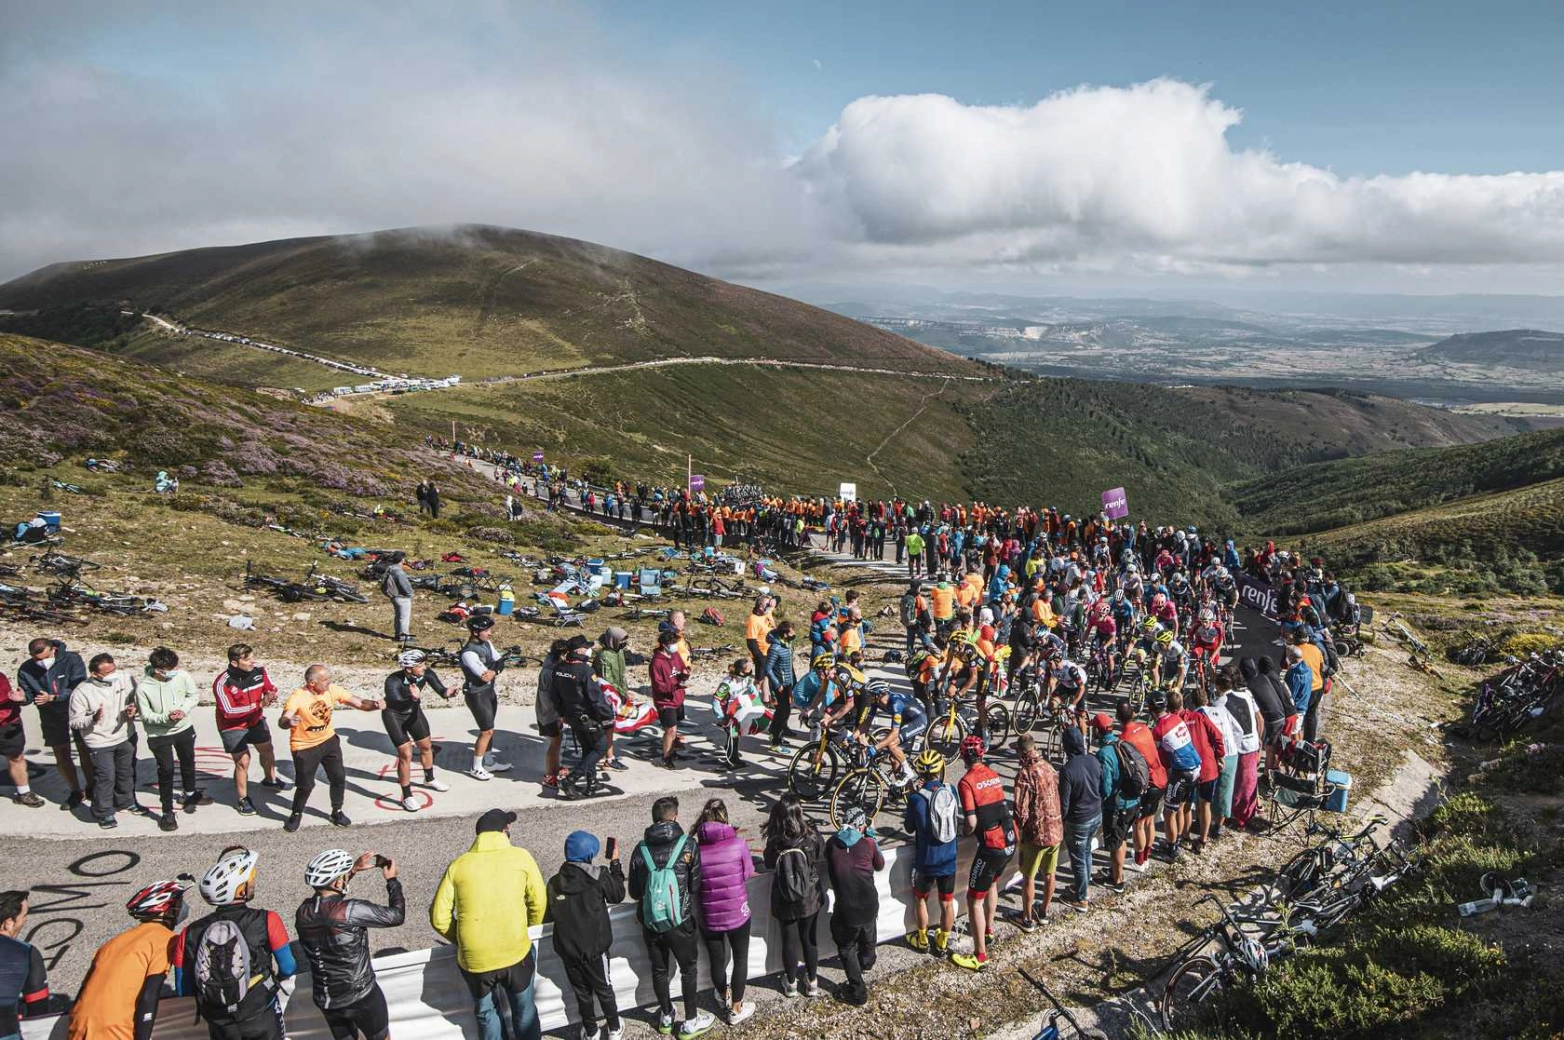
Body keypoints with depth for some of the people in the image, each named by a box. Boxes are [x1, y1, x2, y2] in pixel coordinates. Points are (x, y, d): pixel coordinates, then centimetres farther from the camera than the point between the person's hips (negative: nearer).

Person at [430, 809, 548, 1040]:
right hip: (516, 954, -1)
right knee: (524, 1008, 25)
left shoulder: (458, 865, 0)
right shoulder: (520, 857, -3)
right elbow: (539, 903, 1)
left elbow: (439, 917, 0)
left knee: (486, 1012, 26)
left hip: (473, 959, 1)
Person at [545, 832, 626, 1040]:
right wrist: (615, 863, 7)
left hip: (567, 949, 2)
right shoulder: (599, 877, -16)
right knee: (604, 988, 18)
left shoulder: (555, 883, -9)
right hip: (595, 946, -2)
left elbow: (548, 916, -1)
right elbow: (618, 895, 1)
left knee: (582, 992, 19)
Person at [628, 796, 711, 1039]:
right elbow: (695, 885, -8)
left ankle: (666, 1017, 36)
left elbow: (634, 892, 1)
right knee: (688, 969, 15)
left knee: (659, 969, 20)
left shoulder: (641, 849, -6)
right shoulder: (688, 846, -13)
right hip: (679, 921, -3)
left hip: (650, 921, 3)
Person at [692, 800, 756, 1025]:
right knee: (740, 958, 18)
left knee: (716, 960, 21)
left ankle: (724, 998, 45)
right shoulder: (737, 843, -17)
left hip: (709, 916, 2)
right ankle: (736, 1008, 26)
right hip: (737, 912, -1)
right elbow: (748, 873, -4)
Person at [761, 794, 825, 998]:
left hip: (785, 901, 0)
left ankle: (791, 983, 32)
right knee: (809, 938, 17)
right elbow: (821, 853, 0)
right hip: (810, 898, 0)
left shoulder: (774, 842, -20)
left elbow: (769, 864, -3)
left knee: (789, 940, 17)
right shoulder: (811, 837, -21)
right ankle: (812, 982, 32)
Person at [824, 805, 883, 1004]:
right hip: (869, 904, 2)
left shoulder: (832, 844, -4)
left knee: (846, 947, 18)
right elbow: (880, 865, 12)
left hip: (846, 908, -2)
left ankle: (858, 992, 16)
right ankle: (866, 962, 60)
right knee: (867, 937, 32)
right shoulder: (868, 843, -5)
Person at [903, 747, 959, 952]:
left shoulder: (916, 798, -20)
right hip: (949, 859, 2)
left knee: (921, 899, 19)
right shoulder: (951, 791, -11)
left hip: (925, 860, -2)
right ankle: (942, 943, 28)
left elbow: (909, 829, -5)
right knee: (947, 902, 16)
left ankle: (922, 940, 31)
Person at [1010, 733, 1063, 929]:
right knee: (1049, 874, 19)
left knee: (1028, 877, 9)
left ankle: (1027, 919, 19)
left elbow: (1021, 810, -21)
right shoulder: (1049, 766, 0)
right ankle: (1044, 912, 34)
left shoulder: (1025, 774, -20)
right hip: (1056, 830, 6)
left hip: (1036, 833, -6)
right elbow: (1060, 797, 7)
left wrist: (1018, 829, -3)